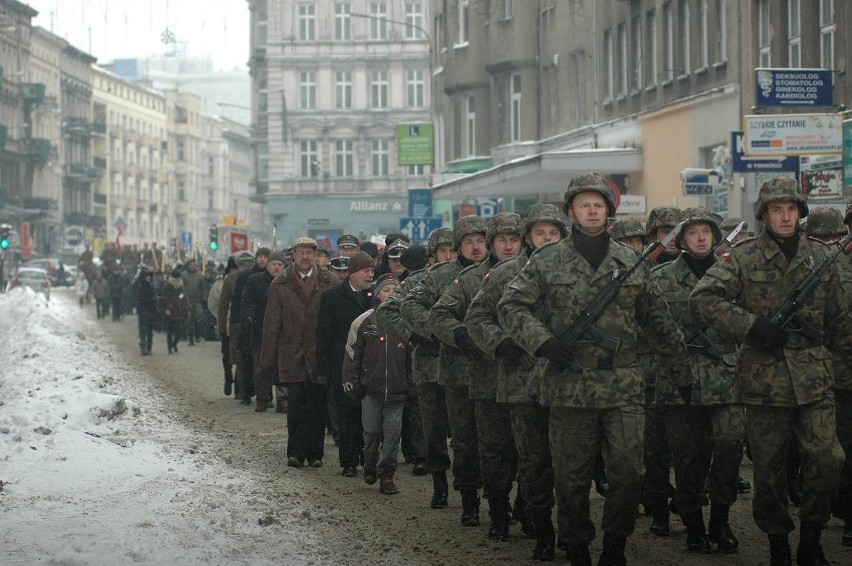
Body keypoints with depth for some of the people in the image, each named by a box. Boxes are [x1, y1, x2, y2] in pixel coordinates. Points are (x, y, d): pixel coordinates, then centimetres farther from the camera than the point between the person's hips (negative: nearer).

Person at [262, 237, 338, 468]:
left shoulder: (329, 283, 3)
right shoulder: (280, 285, 5)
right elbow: (271, 324, 5)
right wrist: (269, 358, 1)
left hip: (319, 354, 0)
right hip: (292, 356, 0)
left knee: (317, 406, 3)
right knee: (295, 405, -1)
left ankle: (315, 453, 12)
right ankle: (295, 453, 7)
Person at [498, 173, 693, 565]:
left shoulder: (631, 262, 10)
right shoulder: (547, 261, 4)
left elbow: (658, 322, 16)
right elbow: (510, 307, 1)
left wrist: (680, 368, 17)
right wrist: (543, 343, -13)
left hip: (623, 386, 2)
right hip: (569, 384, -1)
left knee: (628, 474, -3)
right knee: (572, 478, 4)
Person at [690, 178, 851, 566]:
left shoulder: (819, 256, 10)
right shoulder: (745, 258, -1)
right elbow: (701, 300, -11)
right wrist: (752, 325, -17)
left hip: (814, 381, 2)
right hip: (764, 382, -2)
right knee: (769, 472, 5)